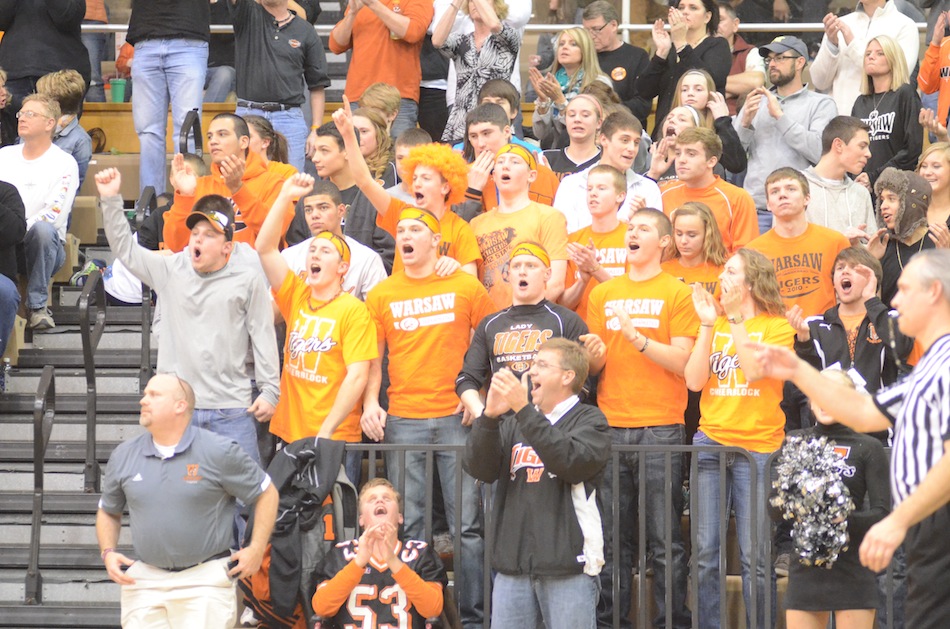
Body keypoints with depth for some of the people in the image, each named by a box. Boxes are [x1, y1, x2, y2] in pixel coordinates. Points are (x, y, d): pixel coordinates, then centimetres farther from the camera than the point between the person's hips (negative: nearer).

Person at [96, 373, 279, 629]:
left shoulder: (219, 452, -4)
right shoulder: (124, 456, 7)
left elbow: (267, 494, 4)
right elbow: (108, 512, 21)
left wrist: (256, 549, -3)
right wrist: (108, 553, 4)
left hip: (204, 580, -3)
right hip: (144, 579, 3)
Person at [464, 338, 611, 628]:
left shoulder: (589, 420, 3)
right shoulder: (514, 424, 18)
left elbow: (571, 462, -17)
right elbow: (480, 468, 3)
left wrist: (523, 409, -20)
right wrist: (489, 416, -13)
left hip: (568, 563, -4)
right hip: (513, 566, 5)